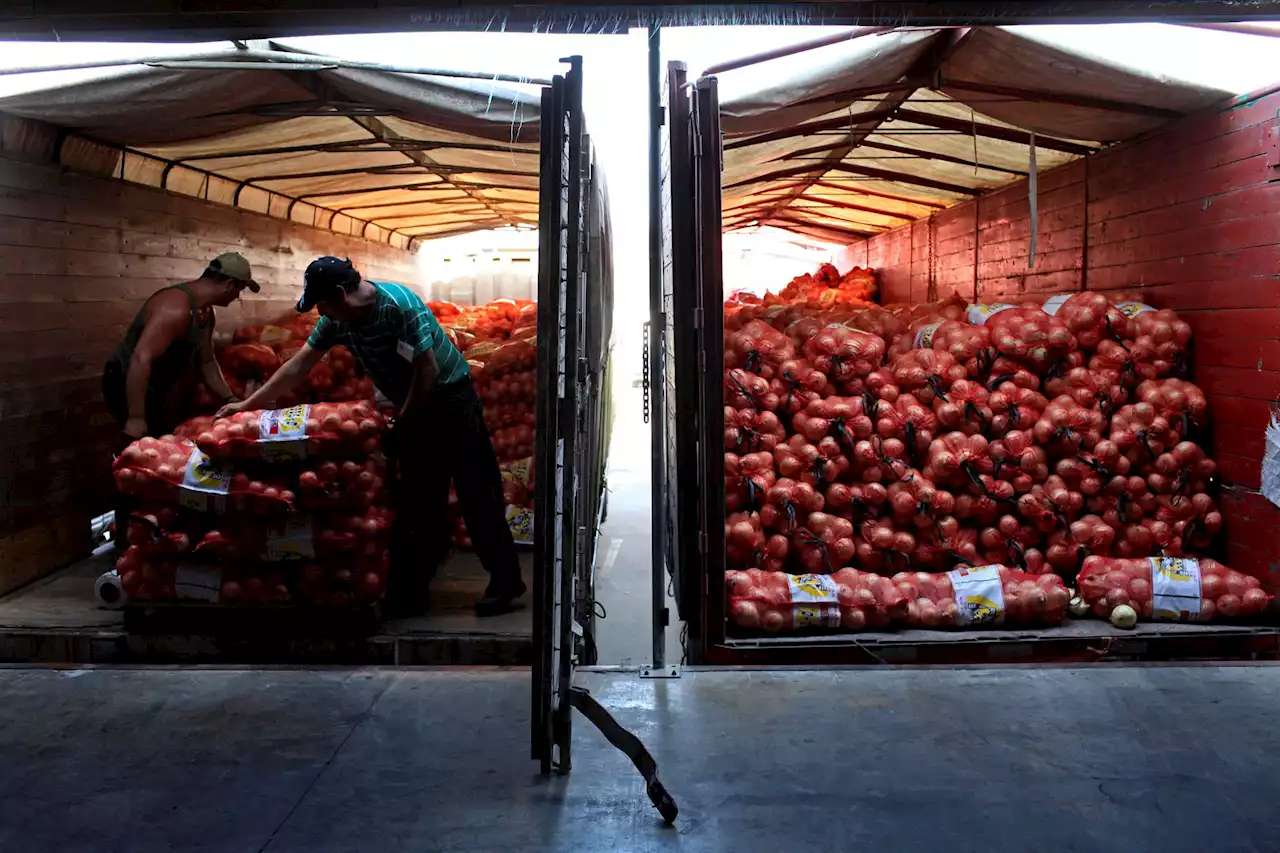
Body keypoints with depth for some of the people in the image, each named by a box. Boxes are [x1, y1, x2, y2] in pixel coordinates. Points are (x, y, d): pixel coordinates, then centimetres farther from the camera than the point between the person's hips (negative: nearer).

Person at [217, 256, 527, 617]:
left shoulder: (398, 303, -25)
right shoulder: (336, 321, -2)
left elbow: (428, 370, -23)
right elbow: (298, 365, 5)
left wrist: (402, 424, -15)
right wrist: (247, 404, 6)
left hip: (449, 395, -7)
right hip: (412, 407, 7)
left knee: (476, 492, -5)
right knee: (419, 502, 8)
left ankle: (505, 583, 2)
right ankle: (411, 592, 13)